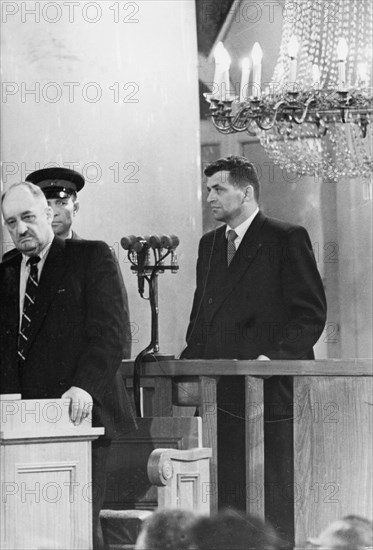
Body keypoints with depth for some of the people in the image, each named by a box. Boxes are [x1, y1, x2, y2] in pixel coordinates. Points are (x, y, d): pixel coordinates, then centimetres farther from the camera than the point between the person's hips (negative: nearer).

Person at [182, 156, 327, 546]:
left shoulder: (287, 240, -3)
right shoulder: (209, 244, 19)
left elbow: (311, 313, -6)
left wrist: (274, 356, -16)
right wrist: (191, 357, 7)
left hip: (269, 392, -6)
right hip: (221, 393, 6)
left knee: (273, 496, -3)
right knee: (226, 497, 2)